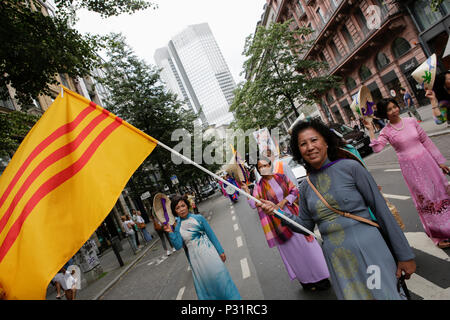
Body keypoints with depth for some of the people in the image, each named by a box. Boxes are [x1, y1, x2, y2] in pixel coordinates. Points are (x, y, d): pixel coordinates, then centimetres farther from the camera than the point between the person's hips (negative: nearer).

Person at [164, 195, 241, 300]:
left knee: (218, 277, 6)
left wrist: (221, 251, 0)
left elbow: (211, 235, -3)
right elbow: (178, 246, -8)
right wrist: (171, 233, -19)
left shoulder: (198, 218, -8)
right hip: (196, 259, 2)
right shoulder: (177, 227, -2)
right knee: (205, 283, 12)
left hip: (209, 253, -1)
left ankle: (229, 296, 28)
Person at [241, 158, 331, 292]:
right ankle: (306, 279, 28)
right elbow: (254, 204, -11)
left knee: (304, 244, 10)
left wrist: (284, 201, -12)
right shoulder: (259, 186, -5)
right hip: (278, 222, -1)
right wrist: (247, 193, -26)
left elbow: (294, 190, 2)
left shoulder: (281, 177, -1)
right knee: (290, 250, 9)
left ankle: (319, 276, 30)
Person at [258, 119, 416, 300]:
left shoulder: (350, 167, -8)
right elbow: (306, 225, 9)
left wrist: (405, 255, -3)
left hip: (368, 252, -3)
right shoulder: (306, 187, 3)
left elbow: (381, 210, -6)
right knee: (352, 296, 15)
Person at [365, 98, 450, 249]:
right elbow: (377, 148, -24)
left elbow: (426, 141, 7)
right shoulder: (386, 131, -7)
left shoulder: (411, 121, 1)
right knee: (424, 199, 7)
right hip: (409, 167, -3)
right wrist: (370, 130, -26)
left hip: (426, 160, 3)